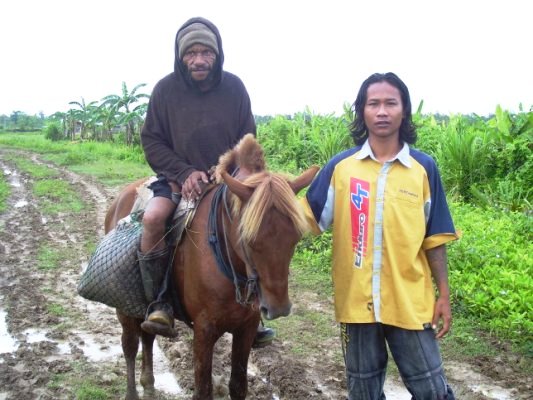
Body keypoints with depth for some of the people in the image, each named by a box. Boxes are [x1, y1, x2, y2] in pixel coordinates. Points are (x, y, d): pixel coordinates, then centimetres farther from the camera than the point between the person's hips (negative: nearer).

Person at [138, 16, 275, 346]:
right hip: (178, 179, -1)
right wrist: (184, 173, -16)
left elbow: (247, 142, 3)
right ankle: (159, 303, -15)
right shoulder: (166, 89, -8)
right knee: (153, 217, -30)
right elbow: (151, 140, -3)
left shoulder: (234, 87, -5)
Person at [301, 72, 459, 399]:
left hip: (410, 300, -1)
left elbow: (434, 239, 0)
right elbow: (308, 219, 0)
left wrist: (444, 296, 0)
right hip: (356, 299, 1)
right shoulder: (341, 166, -2)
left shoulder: (424, 168, -3)